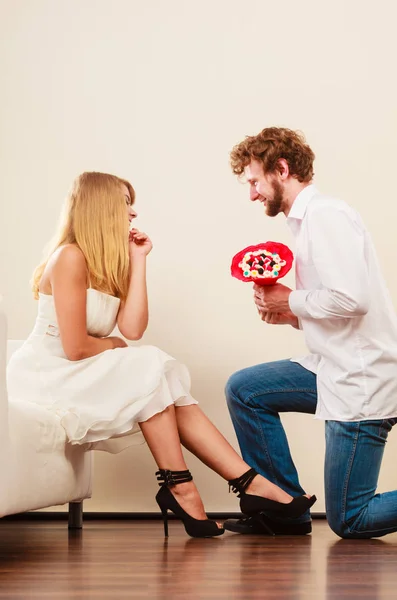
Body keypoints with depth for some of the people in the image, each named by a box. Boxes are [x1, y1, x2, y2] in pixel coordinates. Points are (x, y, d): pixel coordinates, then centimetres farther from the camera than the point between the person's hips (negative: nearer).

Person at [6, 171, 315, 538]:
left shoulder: (111, 264, 11)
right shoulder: (70, 257, -16)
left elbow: (133, 329, -6)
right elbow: (75, 347, -21)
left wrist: (138, 261, -3)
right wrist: (114, 347, -1)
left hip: (79, 377, 8)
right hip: (45, 379, -8)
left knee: (166, 393, -8)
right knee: (151, 370, -20)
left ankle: (251, 483, -13)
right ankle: (179, 487, -16)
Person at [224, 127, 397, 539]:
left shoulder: (324, 215, -15)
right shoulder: (309, 219, 15)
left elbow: (353, 298, -26)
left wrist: (290, 301, -11)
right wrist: (290, 316, 3)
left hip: (363, 378, -10)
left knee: (349, 521, -3)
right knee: (243, 390, 14)